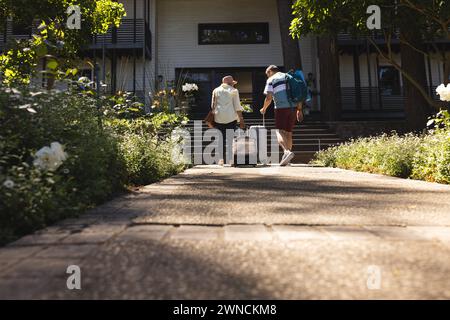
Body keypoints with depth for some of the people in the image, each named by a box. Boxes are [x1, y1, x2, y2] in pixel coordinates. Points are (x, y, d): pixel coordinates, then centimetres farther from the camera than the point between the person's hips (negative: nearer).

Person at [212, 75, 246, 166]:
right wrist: (241, 119, 1)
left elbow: (213, 105, 10)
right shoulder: (234, 91, 3)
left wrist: (213, 114, 18)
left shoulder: (216, 90, 11)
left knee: (220, 138, 5)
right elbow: (237, 106, -1)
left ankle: (221, 159, 0)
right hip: (231, 117, -2)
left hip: (219, 117, 2)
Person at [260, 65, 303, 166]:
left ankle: (287, 151, -33)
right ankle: (287, 158, 15)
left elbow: (269, 98, -6)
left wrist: (264, 108, 11)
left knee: (280, 132, -7)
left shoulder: (271, 80, 4)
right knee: (288, 133, 12)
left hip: (281, 108, -5)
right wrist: (299, 110, 18)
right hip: (293, 107, 6)